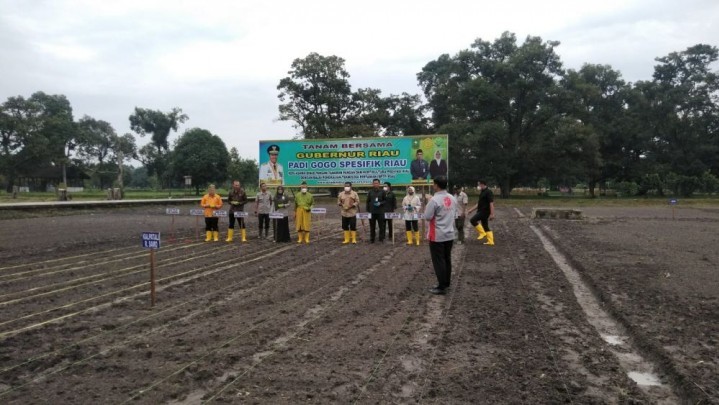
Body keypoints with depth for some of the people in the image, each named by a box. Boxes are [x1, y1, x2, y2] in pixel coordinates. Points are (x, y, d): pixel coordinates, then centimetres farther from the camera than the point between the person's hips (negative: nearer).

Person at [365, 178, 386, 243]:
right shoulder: (370, 192, 9)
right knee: (372, 226, 3)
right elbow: (368, 201, 11)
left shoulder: (382, 191, 5)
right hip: (372, 212, 1)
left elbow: (385, 200, 6)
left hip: (380, 212, -1)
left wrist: (380, 203, -13)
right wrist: (368, 210, 5)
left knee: (381, 226, 0)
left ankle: (381, 238, 8)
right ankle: (372, 239, 10)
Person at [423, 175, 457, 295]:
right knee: (447, 259, 16)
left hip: (437, 236, -7)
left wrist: (428, 206, 0)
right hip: (450, 234, 7)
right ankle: (446, 283, 26)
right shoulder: (452, 198, 4)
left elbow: (427, 217, -16)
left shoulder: (434, 200, -20)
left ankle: (442, 287, 4)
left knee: (438, 261, 0)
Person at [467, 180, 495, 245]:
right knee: (485, 227, 10)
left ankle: (482, 233, -7)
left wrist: (492, 214, -26)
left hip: (485, 211, -10)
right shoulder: (482, 193, 16)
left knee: (472, 220, -16)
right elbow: (479, 204, 23)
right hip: (481, 211, 10)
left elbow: (491, 203, -20)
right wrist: (470, 210, 21)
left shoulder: (488, 192, -13)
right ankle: (490, 241, 12)